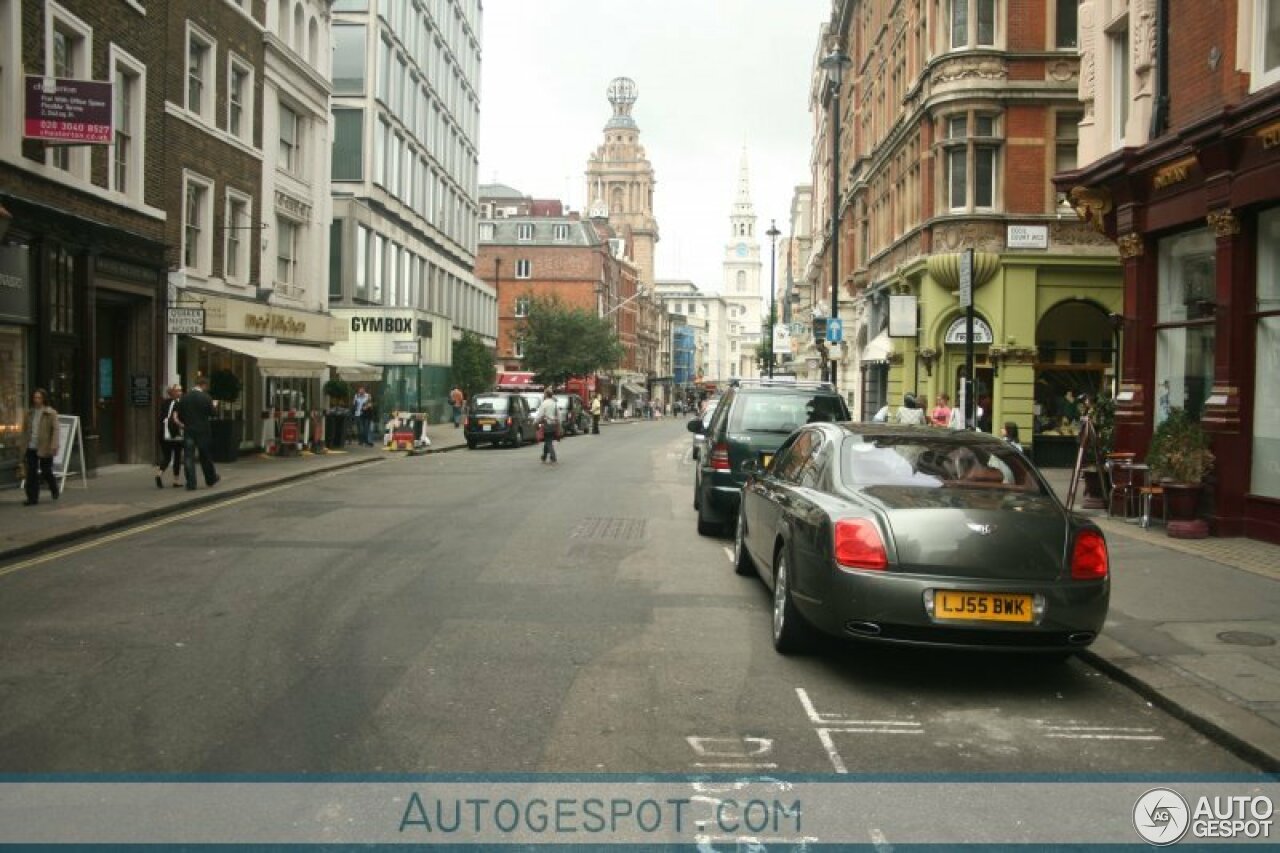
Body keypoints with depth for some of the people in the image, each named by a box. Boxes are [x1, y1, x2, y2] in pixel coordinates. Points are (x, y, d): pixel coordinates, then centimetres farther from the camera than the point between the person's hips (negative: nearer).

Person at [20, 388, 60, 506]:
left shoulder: (51, 413, -5)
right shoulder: (29, 413, 11)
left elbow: (55, 430, -11)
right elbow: (25, 429, 16)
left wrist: (54, 446, -20)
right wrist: (23, 445, 12)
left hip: (44, 448, -4)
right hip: (31, 448, 4)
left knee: (46, 472, 6)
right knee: (31, 473, 0)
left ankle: (54, 490, 32)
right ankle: (32, 498, 4)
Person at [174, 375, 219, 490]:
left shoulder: (184, 397, -1)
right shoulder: (206, 398, -10)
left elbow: (179, 414, 2)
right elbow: (212, 414, -3)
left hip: (188, 431, 1)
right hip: (203, 431, -1)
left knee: (188, 458, 3)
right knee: (206, 457, 13)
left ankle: (191, 484, -1)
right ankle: (211, 480, 27)